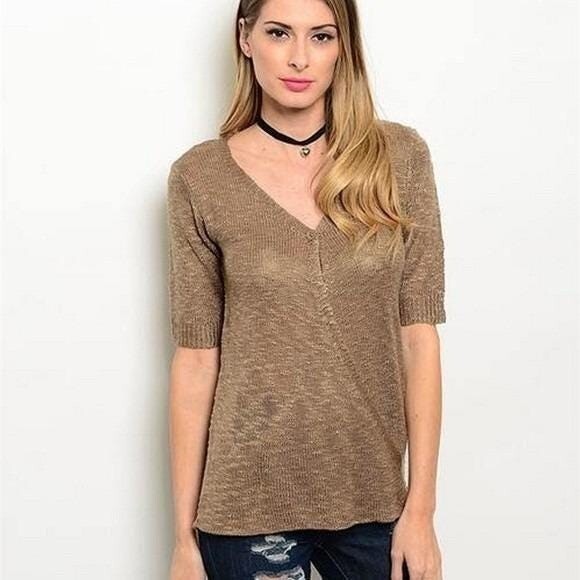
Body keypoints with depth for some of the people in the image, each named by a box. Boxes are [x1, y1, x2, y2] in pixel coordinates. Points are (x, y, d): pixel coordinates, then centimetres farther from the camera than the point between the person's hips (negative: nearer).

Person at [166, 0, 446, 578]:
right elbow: (195, 359, -4)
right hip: (248, 499, -1)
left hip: (372, 496, 2)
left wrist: (421, 507, -6)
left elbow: (419, 335, -4)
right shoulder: (200, 177, -5)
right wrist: (185, 533, -3)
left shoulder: (398, 156, -3)